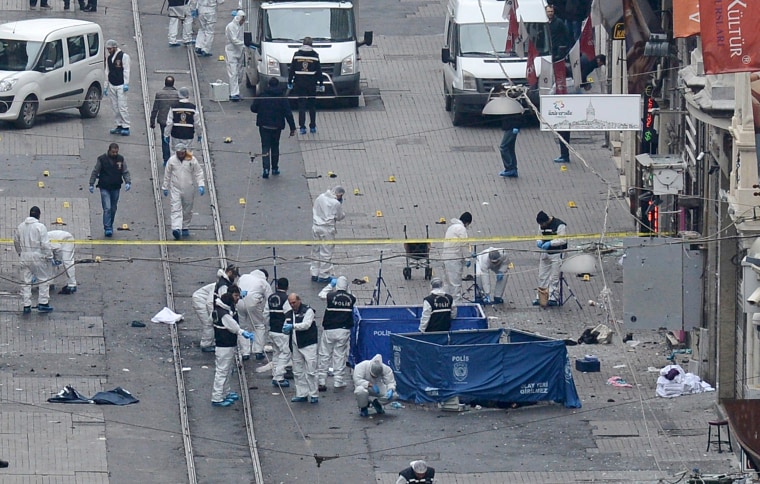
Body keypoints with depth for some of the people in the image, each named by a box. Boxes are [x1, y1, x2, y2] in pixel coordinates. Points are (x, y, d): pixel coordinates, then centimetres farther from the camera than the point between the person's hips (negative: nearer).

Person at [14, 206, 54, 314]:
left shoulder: (21, 227, 6)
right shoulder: (40, 227, -12)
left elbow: (16, 241, 17)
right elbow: (45, 244, -15)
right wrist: (49, 257, -6)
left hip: (24, 257, 5)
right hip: (38, 257, -5)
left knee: (26, 282, 9)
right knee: (43, 280, 7)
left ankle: (26, 305, 8)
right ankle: (42, 304, 5)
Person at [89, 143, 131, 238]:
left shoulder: (120, 159, 2)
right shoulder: (102, 159, -6)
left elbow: (125, 172, 6)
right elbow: (95, 172, 1)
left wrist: (128, 182, -9)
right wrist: (91, 184, -1)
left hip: (116, 188, 3)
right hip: (104, 188, -3)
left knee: (113, 209, 11)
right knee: (107, 208, -12)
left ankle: (110, 226, 25)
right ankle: (107, 228, -13)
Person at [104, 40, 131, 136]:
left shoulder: (123, 56, -5)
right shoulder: (108, 58, 14)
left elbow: (126, 71, -7)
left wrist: (126, 84, -13)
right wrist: (106, 86, 16)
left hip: (121, 85, -6)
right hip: (112, 85, 6)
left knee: (122, 107, -10)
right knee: (115, 107, 5)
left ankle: (126, 127, -8)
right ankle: (119, 126, 11)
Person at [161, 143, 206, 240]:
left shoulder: (192, 160, -4)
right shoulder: (172, 161, -1)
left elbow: (199, 173, 1)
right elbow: (167, 175, 8)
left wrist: (201, 185, -9)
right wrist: (165, 187, 12)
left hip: (189, 190, 1)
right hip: (176, 189, -1)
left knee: (187, 210, 11)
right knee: (176, 209, -13)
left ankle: (185, 227, 27)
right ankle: (176, 228, -25)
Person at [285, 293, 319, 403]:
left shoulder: (308, 311, -5)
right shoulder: (289, 314, 15)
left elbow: (306, 324, -18)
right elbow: (286, 330, 17)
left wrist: (293, 326, -27)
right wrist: (285, 330, -7)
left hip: (308, 345, -7)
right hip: (296, 346, 7)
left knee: (311, 371, -7)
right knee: (298, 371, 8)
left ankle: (314, 395, -2)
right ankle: (302, 394, 16)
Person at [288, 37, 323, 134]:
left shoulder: (297, 55, -1)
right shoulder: (315, 55, -3)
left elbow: (292, 70, 2)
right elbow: (319, 71, 0)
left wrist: (290, 82, 9)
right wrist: (321, 83, 8)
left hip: (300, 83, 0)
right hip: (311, 83, 0)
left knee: (301, 105, 2)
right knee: (312, 106, 12)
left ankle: (302, 127, -4)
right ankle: (312, 126, 14)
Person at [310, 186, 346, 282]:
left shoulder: (319, 198, 4)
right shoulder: (336, 203, -15)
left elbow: (313, 212, 11)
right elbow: (339, 217, -4)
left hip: (316, 227, 6)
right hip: (327, 229, -6)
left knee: (315, 251, 16)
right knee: (326, 252, 3)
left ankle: (314, 273, 23)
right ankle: (324, 275, 7)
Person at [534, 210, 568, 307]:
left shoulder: (559, 225, -17)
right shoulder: (541, 225, 6)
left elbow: (563, 240, -18)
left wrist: (550, 243, -26)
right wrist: (539, 241, -5)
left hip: (556, 254, -7)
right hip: (545, 254, 7)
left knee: (554, 278, -4)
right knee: (542, 277, 10)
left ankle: (554, 298, 2)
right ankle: (540, 297, 18)